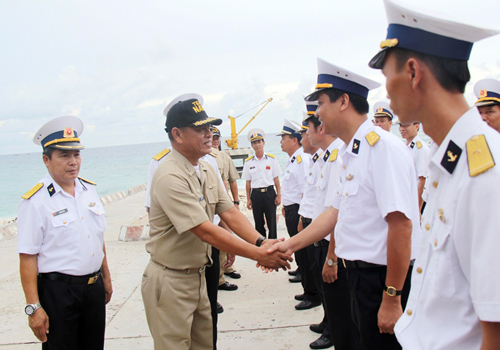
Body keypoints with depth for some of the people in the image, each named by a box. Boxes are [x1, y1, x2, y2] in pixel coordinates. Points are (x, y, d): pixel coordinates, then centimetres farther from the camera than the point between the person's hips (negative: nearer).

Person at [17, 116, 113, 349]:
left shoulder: (89, 190, 7)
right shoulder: (35, 201, -13)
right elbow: (28, 258, -15)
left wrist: (106, 279, 18)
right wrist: (34, 307, -16)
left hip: (94, 287, 6)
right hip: (57, 292, -6)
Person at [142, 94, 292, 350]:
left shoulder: (206, 170, 6)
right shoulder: (170, 177, -24)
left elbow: (230, 214, 1)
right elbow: (206, 232, -26)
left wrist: (261, 242, -16)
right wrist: (258, 254, -24)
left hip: (198, 275, 8)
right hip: (170, 282, -8)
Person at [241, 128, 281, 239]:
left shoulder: (272, 159, 3)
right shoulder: (248, 162, 5)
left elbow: (276, 179, 4)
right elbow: (248, 182, 7)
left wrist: (278, 195, -1)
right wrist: (248, 199, 4)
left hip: (269, 193, -1)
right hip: (256, 194, 1)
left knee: (272, 223, -2)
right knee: (258, 223, 9)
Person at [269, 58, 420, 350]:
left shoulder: (384, 147, -20)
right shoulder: (350, 153, 11)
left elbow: (401, 225, -24)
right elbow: (337, 211, 16)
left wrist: (391, 298, -22)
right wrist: (291, 245, 13)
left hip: (384, 277, -9)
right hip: (360, 271, 9)